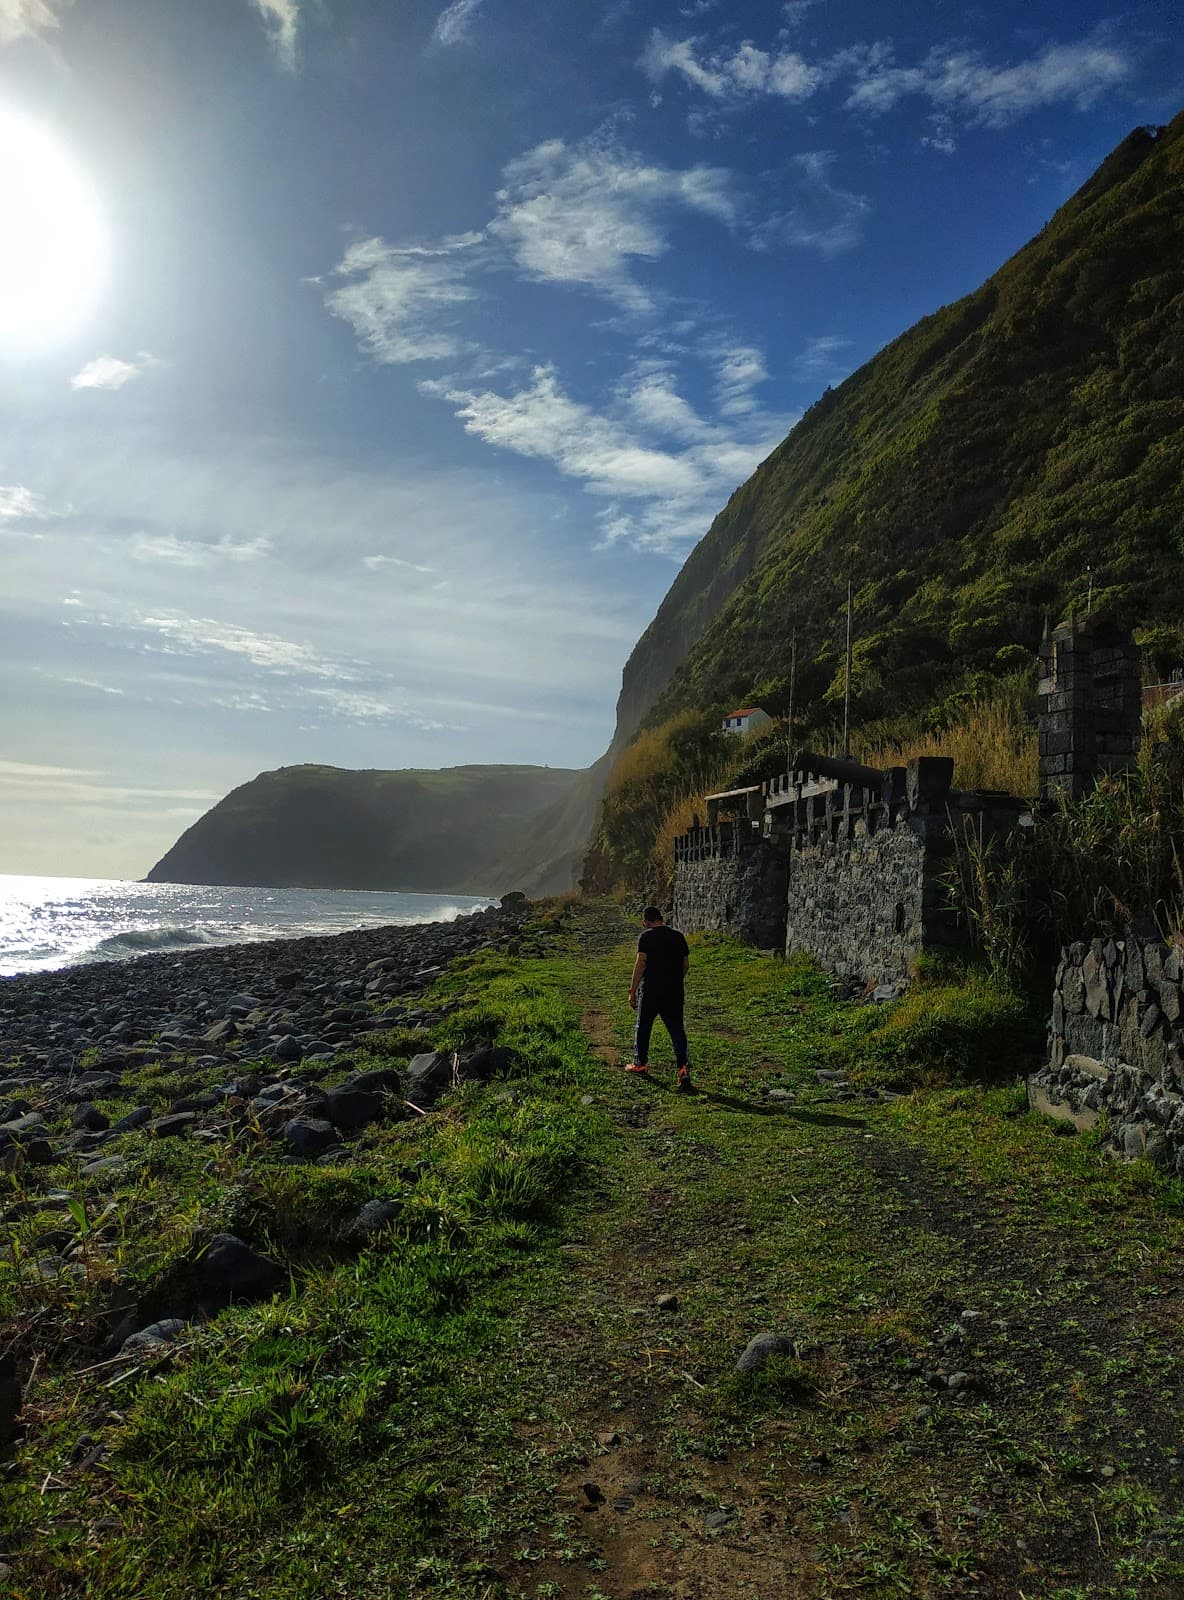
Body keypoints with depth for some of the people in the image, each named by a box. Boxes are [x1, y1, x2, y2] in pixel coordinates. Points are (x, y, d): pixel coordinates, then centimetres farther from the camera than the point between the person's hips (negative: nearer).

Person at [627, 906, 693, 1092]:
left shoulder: (646, 937, -9)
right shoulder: (678, 936, 6)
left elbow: (640, 964, -15)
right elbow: (686, 964, 10)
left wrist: (632, 990, -12)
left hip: (651, 990, -4)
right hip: (675, 992, 4)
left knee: (643, 1027, 14)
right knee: (676, 1028, 4)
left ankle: (640, 1064, 27)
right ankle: (683, 1067, -11)